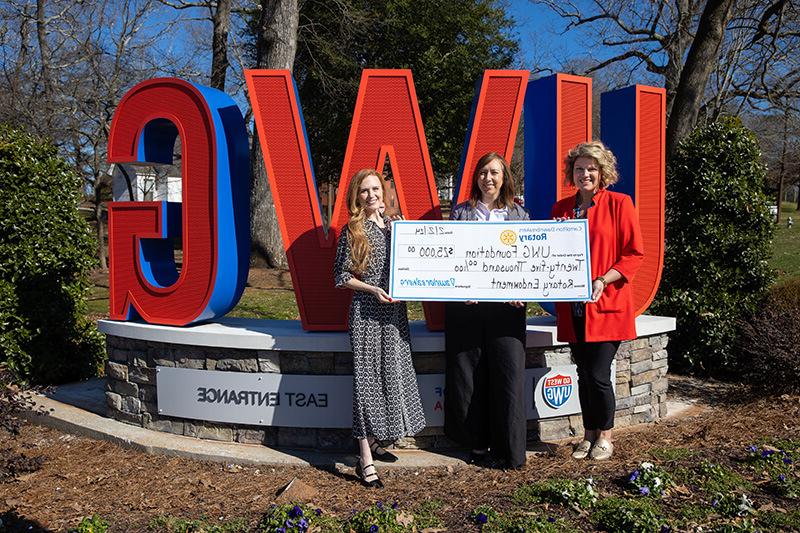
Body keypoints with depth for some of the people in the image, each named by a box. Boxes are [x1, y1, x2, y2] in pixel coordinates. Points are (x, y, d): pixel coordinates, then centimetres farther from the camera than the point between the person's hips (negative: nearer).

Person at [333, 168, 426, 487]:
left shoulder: (394, 226, 11)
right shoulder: (352, 231, -3)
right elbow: (341, 276, -4)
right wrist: (373, 289, -15)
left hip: (394, 309, 6)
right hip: (366, 310, -6)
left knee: (392, 373, 10)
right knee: (367, 377, -5)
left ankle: (373, 440, 27)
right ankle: (365, 460, 1)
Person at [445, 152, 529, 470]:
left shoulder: (518, 214, 11)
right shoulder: (461, 212, 10)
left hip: (506, 304, 0)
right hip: (466, 305, 0)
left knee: (508, 373, -3)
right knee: (468, 374, 2)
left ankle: (509, 450, 9)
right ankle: (478, 444, 17)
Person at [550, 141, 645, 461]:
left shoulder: (619, 204, -2)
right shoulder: (561, 208, 12)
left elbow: (635, 253, -5)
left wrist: (603, 280, -17)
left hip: (606, 305, -4)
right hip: (572, 307, 4)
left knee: (598, 375, -4)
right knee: (584, 374, 11)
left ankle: (604, 436, 19)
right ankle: (589, 434, 27)